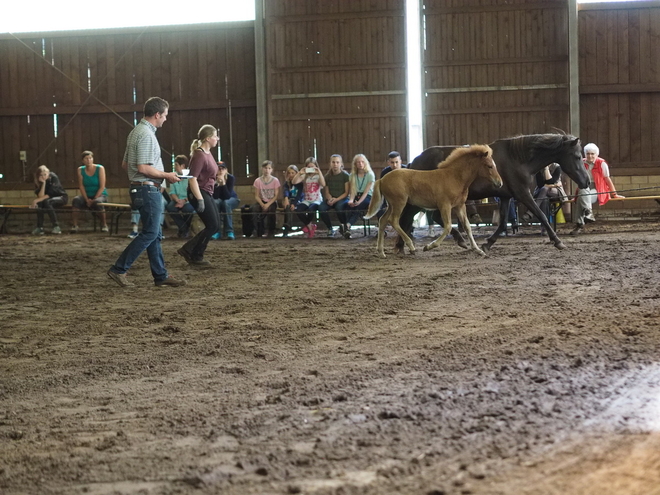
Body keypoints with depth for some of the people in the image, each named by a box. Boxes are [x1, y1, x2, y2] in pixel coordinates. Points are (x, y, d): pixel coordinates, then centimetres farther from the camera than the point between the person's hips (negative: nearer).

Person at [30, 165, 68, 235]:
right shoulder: (38, 182, -7)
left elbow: (50, 194, -25)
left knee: (47, 202, -35)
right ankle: (39, 228, -30)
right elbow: (40, 196, -19)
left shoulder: (53, 177, -20)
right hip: (50, 199, 4)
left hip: (62, 197, -4)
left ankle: (56, 227, -33)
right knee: (39, 203, -29)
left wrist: (37, 200, -30)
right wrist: (43, 183, -28)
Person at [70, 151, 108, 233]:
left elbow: (102, 187, -11)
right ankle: (75, 225, -27)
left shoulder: (100, 168, -8)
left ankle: (104, 225, -15)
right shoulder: (80, 170, 1)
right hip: (86, 196, 3)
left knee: (98, 202, -37)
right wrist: (87, 200, -14)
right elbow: (81, 186, -2)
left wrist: (94, 199, -18)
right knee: (76, 200, -28)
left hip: (100, 195, -3)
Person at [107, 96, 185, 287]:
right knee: (150, 233, -7)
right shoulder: (146, 135, -16)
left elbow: (125, 164, 22)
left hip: (141, 188, 11)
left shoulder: (136, 132, 17)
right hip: (148, 189, -11)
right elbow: (143, 168, -24)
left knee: (154, 234, 12)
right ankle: (119, 269, -6)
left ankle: (160, 275, 15)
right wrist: (166, 175, -11)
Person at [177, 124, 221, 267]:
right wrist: (200, 200, -26)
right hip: (199, 193, -10)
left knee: (215, 226, 10)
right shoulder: (199, 155, -17)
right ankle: (196, 258, 4)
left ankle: (188, 249, 15)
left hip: (207, 193, 10)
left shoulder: (208, 153, 12)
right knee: (212, 226, -6)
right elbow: (192, 179, -23)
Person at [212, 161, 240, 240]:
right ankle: (217, 232, -29)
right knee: (215, 203, -34)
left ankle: (229, 231, -33)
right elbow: (215, 196, -24)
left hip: (232, 199, -1)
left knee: (226, 203, -36)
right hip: (219, 200, 1)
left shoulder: (231, 178, -22)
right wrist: (217, 183, -37)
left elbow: (227, 196, -29)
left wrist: (223, 183, -40)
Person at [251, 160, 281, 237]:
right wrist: (262, 204, -21)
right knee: (254, 208, -32)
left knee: (270, 209, -36)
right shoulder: (258, 181, -2)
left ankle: (271, 231, -13)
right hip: (262, 202, 1)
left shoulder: (275, 180, -5)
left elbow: (276, 195, -8)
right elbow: (256, 196, -2)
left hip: (272, 202, -1)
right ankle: (259, 231, -16)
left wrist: (268, 204, -22)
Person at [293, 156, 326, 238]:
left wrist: (319, 172, -23)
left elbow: (323, 184, -19)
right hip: (306, 200, 3)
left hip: (316, 200, -3)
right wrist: (299, 173, -18)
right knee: (298, 209, -29)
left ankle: (306, 225, -6)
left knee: (311, 209, -37)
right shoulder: (304, 176, 9)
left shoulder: (318, 176, 3)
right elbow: (294, 182, -7)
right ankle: (310, 226, -7)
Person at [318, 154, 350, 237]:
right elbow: (326, 192, 10)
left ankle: (343, 226, -10)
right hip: (331, 199, 4)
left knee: (339, 206, -39)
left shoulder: (345, 175, -1)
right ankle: (330, 229, -11)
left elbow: (347, 192, -6)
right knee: (321, 207, -29)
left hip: (342, 198, -3)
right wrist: (330, 199, -13)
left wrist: (336, 199, -19)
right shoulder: (327, 176, 11)